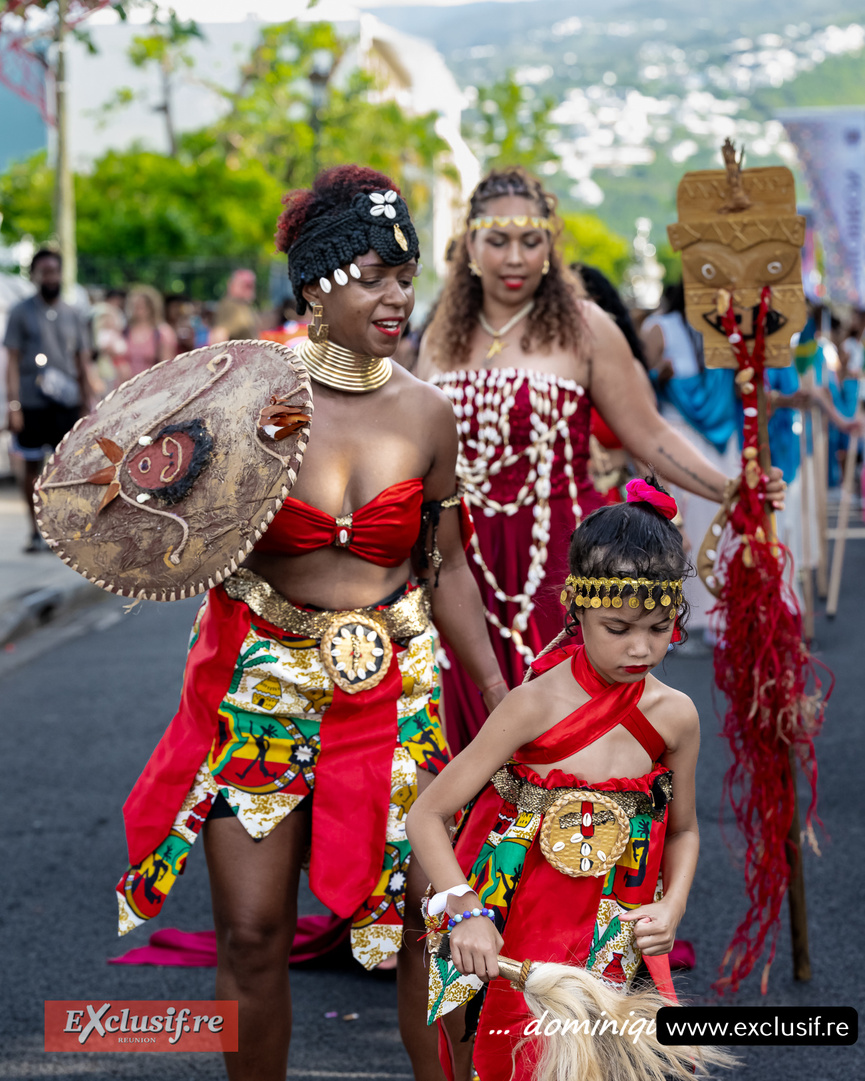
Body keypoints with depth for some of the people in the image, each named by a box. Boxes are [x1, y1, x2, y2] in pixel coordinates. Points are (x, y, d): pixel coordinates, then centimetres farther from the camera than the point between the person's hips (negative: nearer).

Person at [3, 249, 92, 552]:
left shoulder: (71, 314, 12)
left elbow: (83, 361, 16)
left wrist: (89, 401, 9)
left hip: (66, 402, 2)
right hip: (32, 402, -2)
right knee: (33, 466, 3)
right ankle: (36, 531, 12)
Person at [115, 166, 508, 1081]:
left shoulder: (424, 413, 1)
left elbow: (445, 566, 10)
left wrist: (497, 693, 9)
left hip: (390, 690, 2)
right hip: (262, 685, -2)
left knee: (426, 921, 2)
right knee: (252, 935, 2)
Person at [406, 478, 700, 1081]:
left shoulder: (674, 716, -3)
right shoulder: (538, 707, -15)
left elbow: (682, 829, 14)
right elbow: (426, 816, -12)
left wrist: (672, 907, -4)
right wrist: (466, 911, -23)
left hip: (611, 943, 3)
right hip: (514, 943, -3)